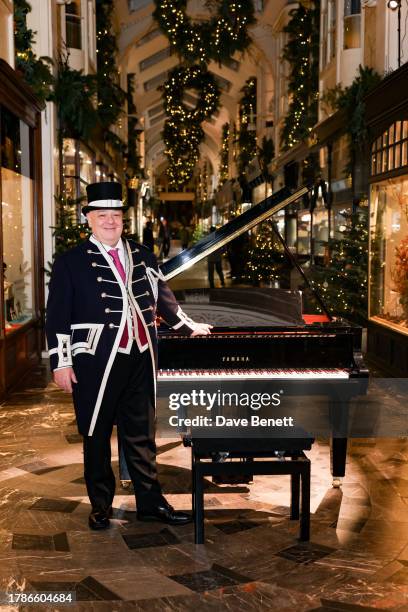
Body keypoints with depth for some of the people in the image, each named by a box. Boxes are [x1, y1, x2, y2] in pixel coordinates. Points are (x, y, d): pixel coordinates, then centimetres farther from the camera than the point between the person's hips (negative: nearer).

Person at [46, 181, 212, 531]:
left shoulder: (143, 256, 12)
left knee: (141, 434, 11)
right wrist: (61, 363, -8)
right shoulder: (71, 262, -1)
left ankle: (150, 502, 21)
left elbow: (162, 297, 23)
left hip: (140, 359, 4)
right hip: (95, 362, -3)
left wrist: (189, 327, 29)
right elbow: (58, 317, -4)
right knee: (97, 436, 7)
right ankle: (101, 506, 21)